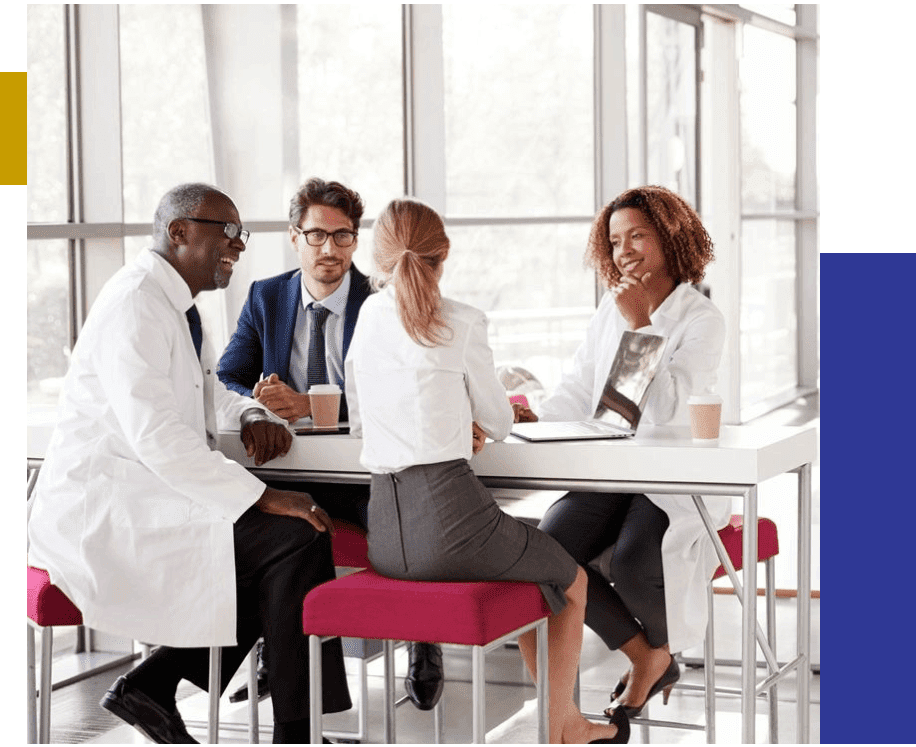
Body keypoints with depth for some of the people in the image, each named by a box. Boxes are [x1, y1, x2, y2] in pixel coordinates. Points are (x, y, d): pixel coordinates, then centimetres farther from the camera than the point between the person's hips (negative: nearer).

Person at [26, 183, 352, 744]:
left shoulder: (177, 304, 15)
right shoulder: (134, 304, -16)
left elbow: (208, 395, 31)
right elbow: (155, 435, -26)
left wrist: (254, 416, 7)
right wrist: (263, 497, -26)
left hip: (147, 496, 10)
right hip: (105, 508, -10)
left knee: (290, 540, 5)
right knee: (296, 538, -19)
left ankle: (153, 682, 5)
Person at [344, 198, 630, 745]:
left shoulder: (368, 317, 10)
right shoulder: (462, 323, -4)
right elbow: (498, 422, 7)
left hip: (385, 537, 6)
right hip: (450, 513, -6)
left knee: (531, 565, 33)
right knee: (572, 583, 24)